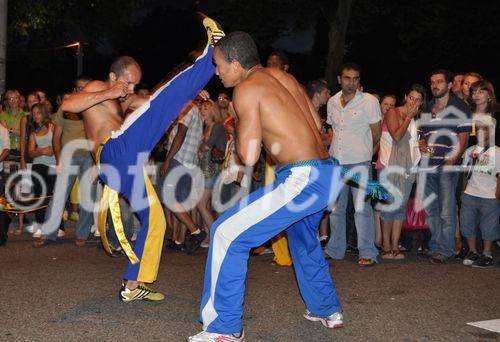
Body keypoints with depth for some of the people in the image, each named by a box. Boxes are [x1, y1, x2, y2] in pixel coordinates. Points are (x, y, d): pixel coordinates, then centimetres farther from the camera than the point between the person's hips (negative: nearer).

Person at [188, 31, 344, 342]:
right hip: (327, 173, 9)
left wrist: (243, 126, 5)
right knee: (303, 237, 34)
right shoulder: (282, 76, 15)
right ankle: (328, 310, 45)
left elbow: (249, 157, -14)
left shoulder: (247, 89, -9)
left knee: (227, 233, -5)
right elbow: (317, 123, 20)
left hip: (302, 178, -9)